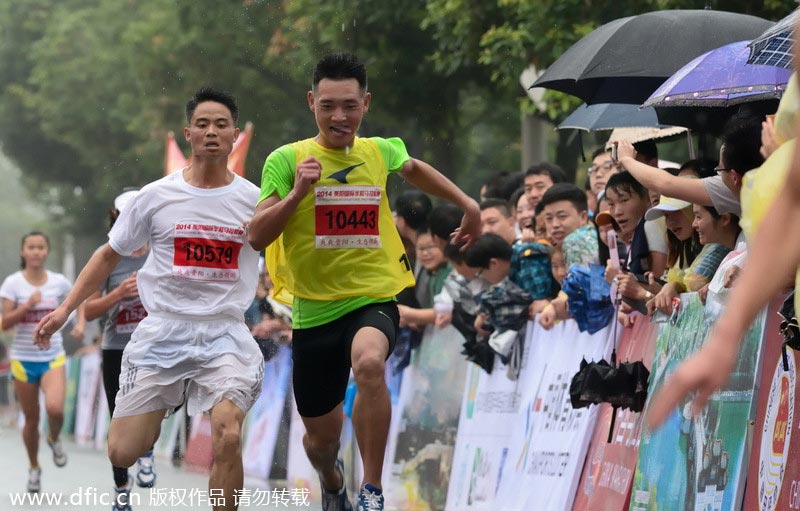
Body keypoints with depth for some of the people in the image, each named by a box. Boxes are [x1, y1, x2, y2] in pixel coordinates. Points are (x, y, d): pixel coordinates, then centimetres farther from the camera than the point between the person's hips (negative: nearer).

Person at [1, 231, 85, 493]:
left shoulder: (59, 282, -1)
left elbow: (82, 301, 17)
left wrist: (81, 324, -1)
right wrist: (27, 305, -23)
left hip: (53, 357, 0)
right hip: (23, 359, 0)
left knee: (55, 409, -23)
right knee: (31, 419, 6)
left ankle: (54, 439, 12)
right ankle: (34, 468, 29)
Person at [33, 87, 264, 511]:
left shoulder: (255, 201, 0)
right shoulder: (157, 197, 1)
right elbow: (110, 255, 12)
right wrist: (65, 309, 6)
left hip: (224, 338, -1)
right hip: (161, 336, 1)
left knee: (227, 438, -26)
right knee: (122, 454, -2)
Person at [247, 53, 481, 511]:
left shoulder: (379, 152, 4)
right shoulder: (286, 160, -6)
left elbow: (413, 169, 29)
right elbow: (257, 237, -13)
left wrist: (467, 204, 24)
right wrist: (297, 192, -26)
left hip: (374, 299, 0)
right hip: (314, 311, 0)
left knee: (369, 363, -36)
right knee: (321, 438, 11)